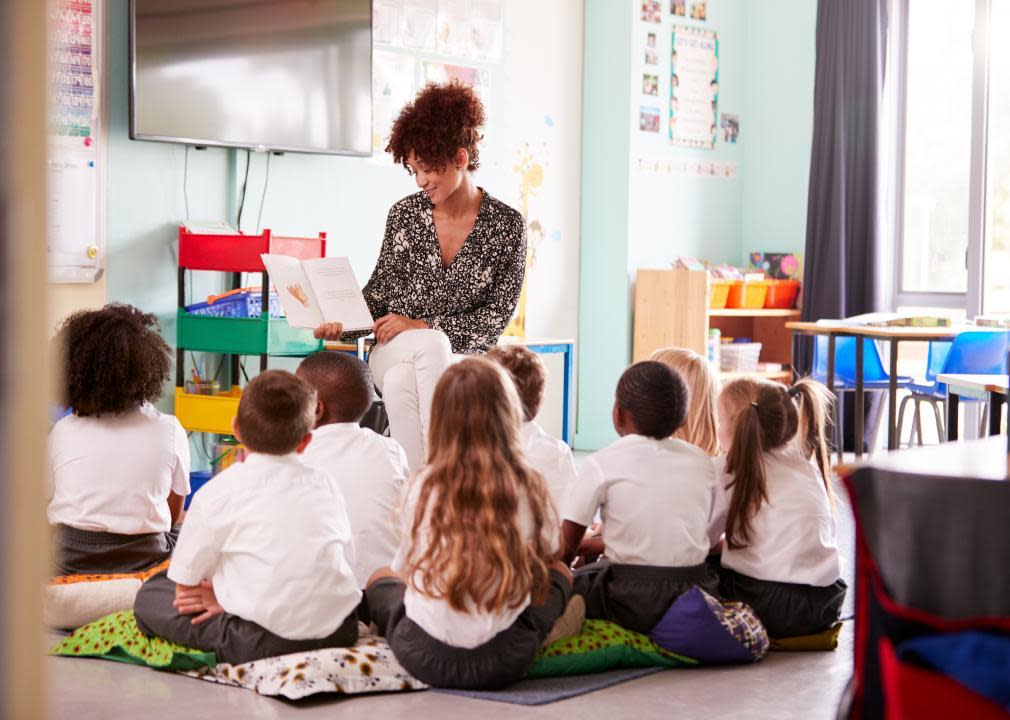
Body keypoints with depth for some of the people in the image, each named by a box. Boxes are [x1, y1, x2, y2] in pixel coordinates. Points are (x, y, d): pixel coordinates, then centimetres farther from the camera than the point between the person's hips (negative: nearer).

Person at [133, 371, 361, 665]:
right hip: (339, 631, 5)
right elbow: (346, 561, 14)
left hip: (262, 642, -5)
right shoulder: (326, 484, 10)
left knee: (150, 594, 9)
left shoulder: (218, 493, -3)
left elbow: (184, 585, -2)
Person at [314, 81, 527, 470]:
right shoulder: (405, 214, 6)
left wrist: (422, 326, -14)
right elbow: (379, 291, 11)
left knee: (402, 381, -34)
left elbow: (498, 314, -4)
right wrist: (343, 324, -9)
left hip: (465, 356, -2)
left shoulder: (507, 225, -2)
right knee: (430, 344, -34)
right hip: (394, 352, 2)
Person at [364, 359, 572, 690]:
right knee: (559, 572, 25)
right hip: (504, 662, 0)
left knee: (381, 578, 29)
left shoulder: (421, 487, -5)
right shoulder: (528, 485, -5)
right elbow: (547, 552, 15)